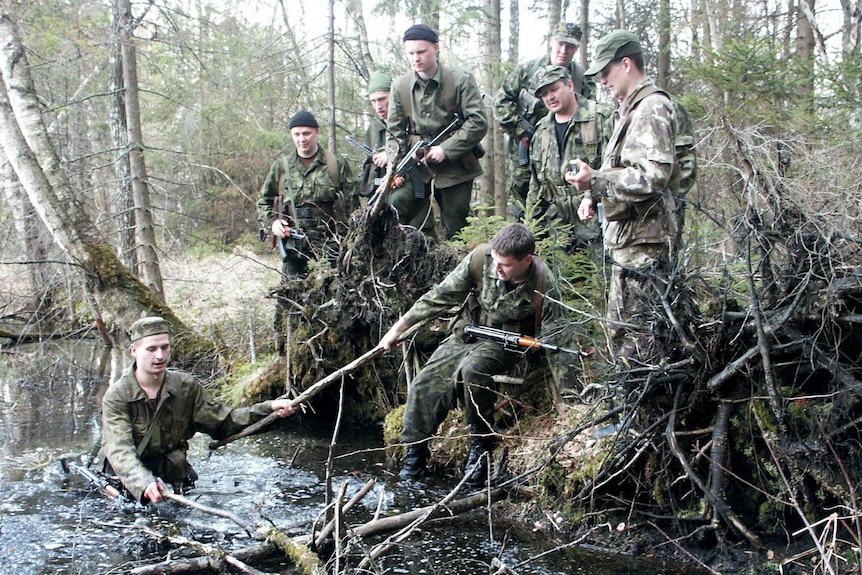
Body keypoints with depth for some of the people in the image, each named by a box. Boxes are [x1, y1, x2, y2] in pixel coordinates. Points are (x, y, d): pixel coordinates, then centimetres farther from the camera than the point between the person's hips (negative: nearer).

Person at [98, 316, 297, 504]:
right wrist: (144, 483, -46)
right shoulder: (116, 396, -13)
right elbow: (120, 450, -26)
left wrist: (269, 408, -8)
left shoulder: (187, 387, -1)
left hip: (174, 476, 2)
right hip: (128, 483, -2)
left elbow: (224, 423, 6)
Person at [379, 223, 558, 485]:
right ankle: (415, 453, 1)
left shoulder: (543, 284, -22)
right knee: (424, 385, -15)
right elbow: (442, 295, -6)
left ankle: (481, 444, -16)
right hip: (468, 333, 4)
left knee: (472, 369, -35)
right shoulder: (480, 258, -16)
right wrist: (400, 327, -4)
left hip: (506, 345, -4)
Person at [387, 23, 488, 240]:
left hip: (455, 167, -3)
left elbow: (478, 122, -11)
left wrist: (446, 149, -18)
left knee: (455, 230, 2)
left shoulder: (460, 80, -7)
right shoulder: (400, 86, 3)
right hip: (416, 164, 3)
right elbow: (395, 131, 5)